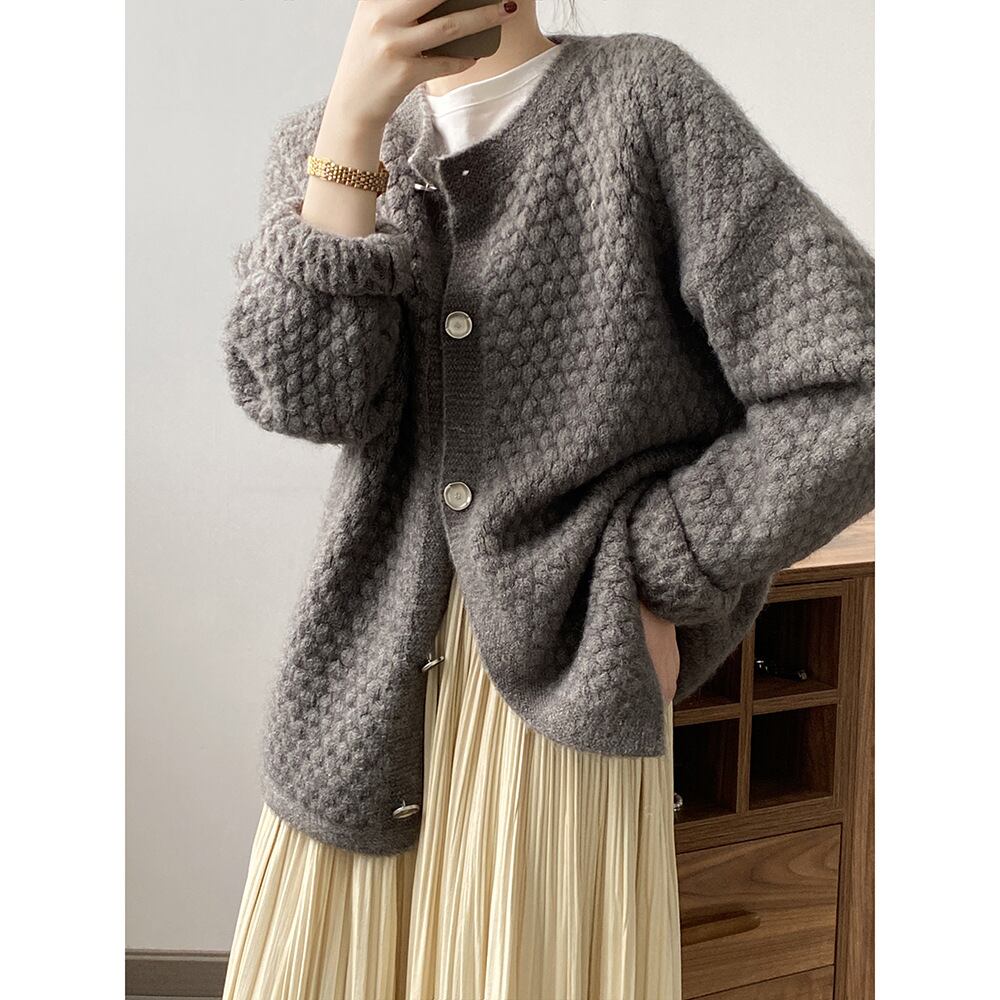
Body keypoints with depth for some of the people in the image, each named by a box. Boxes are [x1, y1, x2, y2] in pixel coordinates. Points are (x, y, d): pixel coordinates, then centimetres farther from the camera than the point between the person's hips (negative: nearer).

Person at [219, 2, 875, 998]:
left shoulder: (647, 95, -4)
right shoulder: (321, 143, 9)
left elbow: (848, 393, -11)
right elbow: (308, 395, -9)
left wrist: (648, 573, -8)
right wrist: (355, 116, -15)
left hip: (565, 686, -3)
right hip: (369, 691, 4)